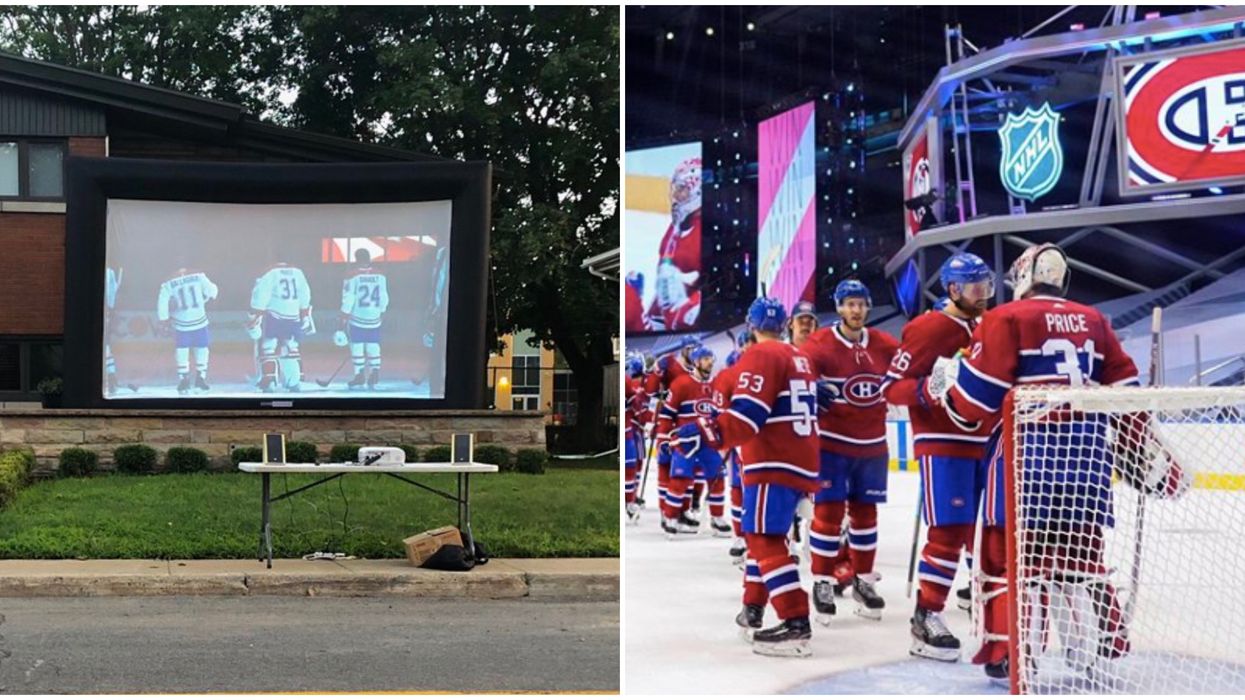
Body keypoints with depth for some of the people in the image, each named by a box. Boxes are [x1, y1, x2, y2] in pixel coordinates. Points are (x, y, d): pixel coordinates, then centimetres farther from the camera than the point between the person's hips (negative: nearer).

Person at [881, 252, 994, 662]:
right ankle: (925, 619, -3)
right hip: (943, 444, -8)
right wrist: (931, 390, -28)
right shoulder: (930, 328, -11)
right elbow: (891, 386, -13)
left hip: (985, 442, 8)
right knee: (949, 532, -10)